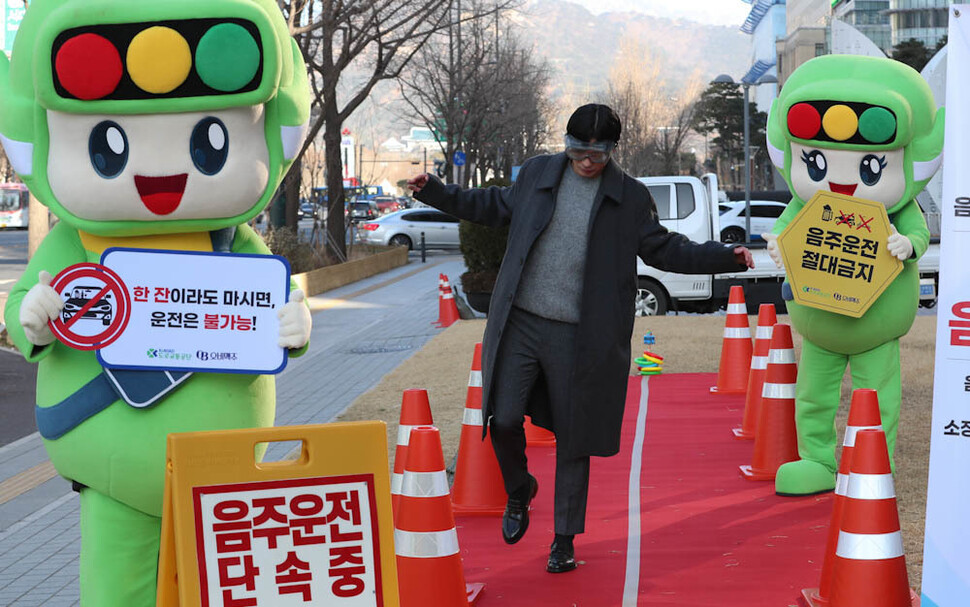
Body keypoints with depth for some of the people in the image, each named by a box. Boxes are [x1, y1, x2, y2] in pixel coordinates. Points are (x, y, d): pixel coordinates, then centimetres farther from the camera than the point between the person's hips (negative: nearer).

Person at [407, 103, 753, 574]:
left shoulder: (631, 198, 3)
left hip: (579, 336, -1)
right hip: (519, 324, 1)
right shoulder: (538, 173, 8)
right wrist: (433, 192, 17)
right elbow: (495, 207, 22)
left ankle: (564, 540, 19)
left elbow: (664, 249, 9)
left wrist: (727, 257, -1)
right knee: (503, 420, -7)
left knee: (573, 440, 4)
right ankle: (519, 490, 26)